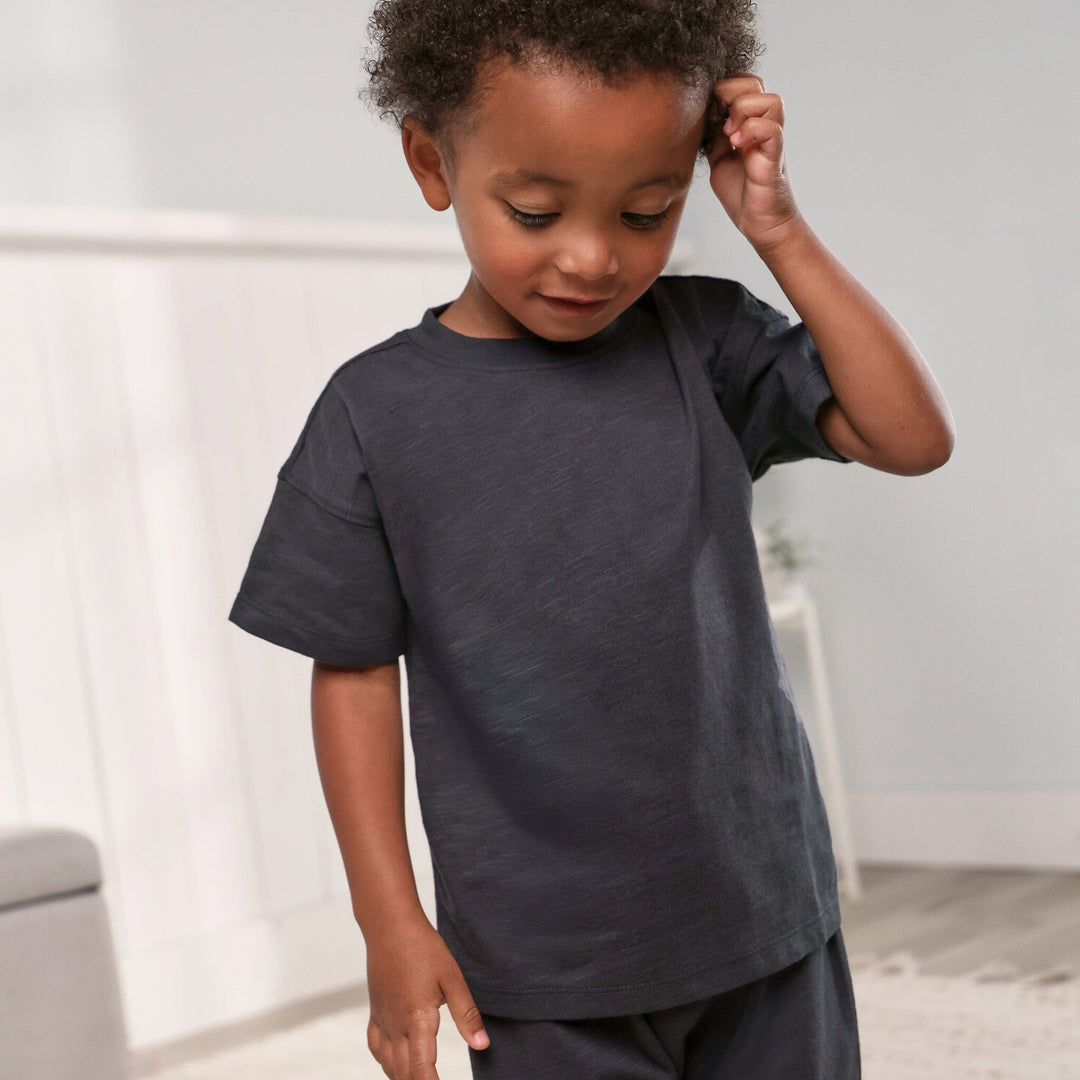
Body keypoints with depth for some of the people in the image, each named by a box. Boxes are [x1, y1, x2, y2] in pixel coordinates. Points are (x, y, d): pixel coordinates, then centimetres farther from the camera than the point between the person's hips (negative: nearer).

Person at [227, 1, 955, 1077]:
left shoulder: (703, 341, -1)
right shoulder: (377, 414, -7)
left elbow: (914, 438, -6)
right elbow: (353, 671, -3)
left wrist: (781, 233, -12)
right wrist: (390, 921, -4)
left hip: (765, 911, 3)